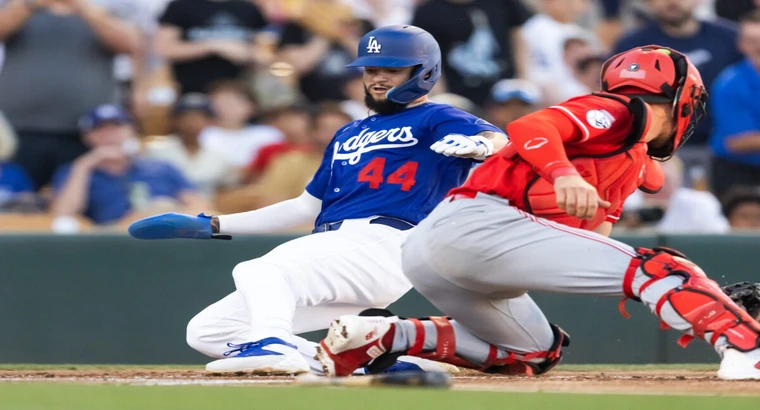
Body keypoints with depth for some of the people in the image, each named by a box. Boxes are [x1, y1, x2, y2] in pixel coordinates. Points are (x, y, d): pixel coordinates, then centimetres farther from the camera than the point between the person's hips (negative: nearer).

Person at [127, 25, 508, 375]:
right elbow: (307, 207, 32)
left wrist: (476, 145, -41)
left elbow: (499, 142, -15)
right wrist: (212, 226, 30)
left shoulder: (435, 120, 5)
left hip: (382, 244, -9)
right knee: (206, 331, -2)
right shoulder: (348, 135, 28)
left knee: (258, 271, -31)